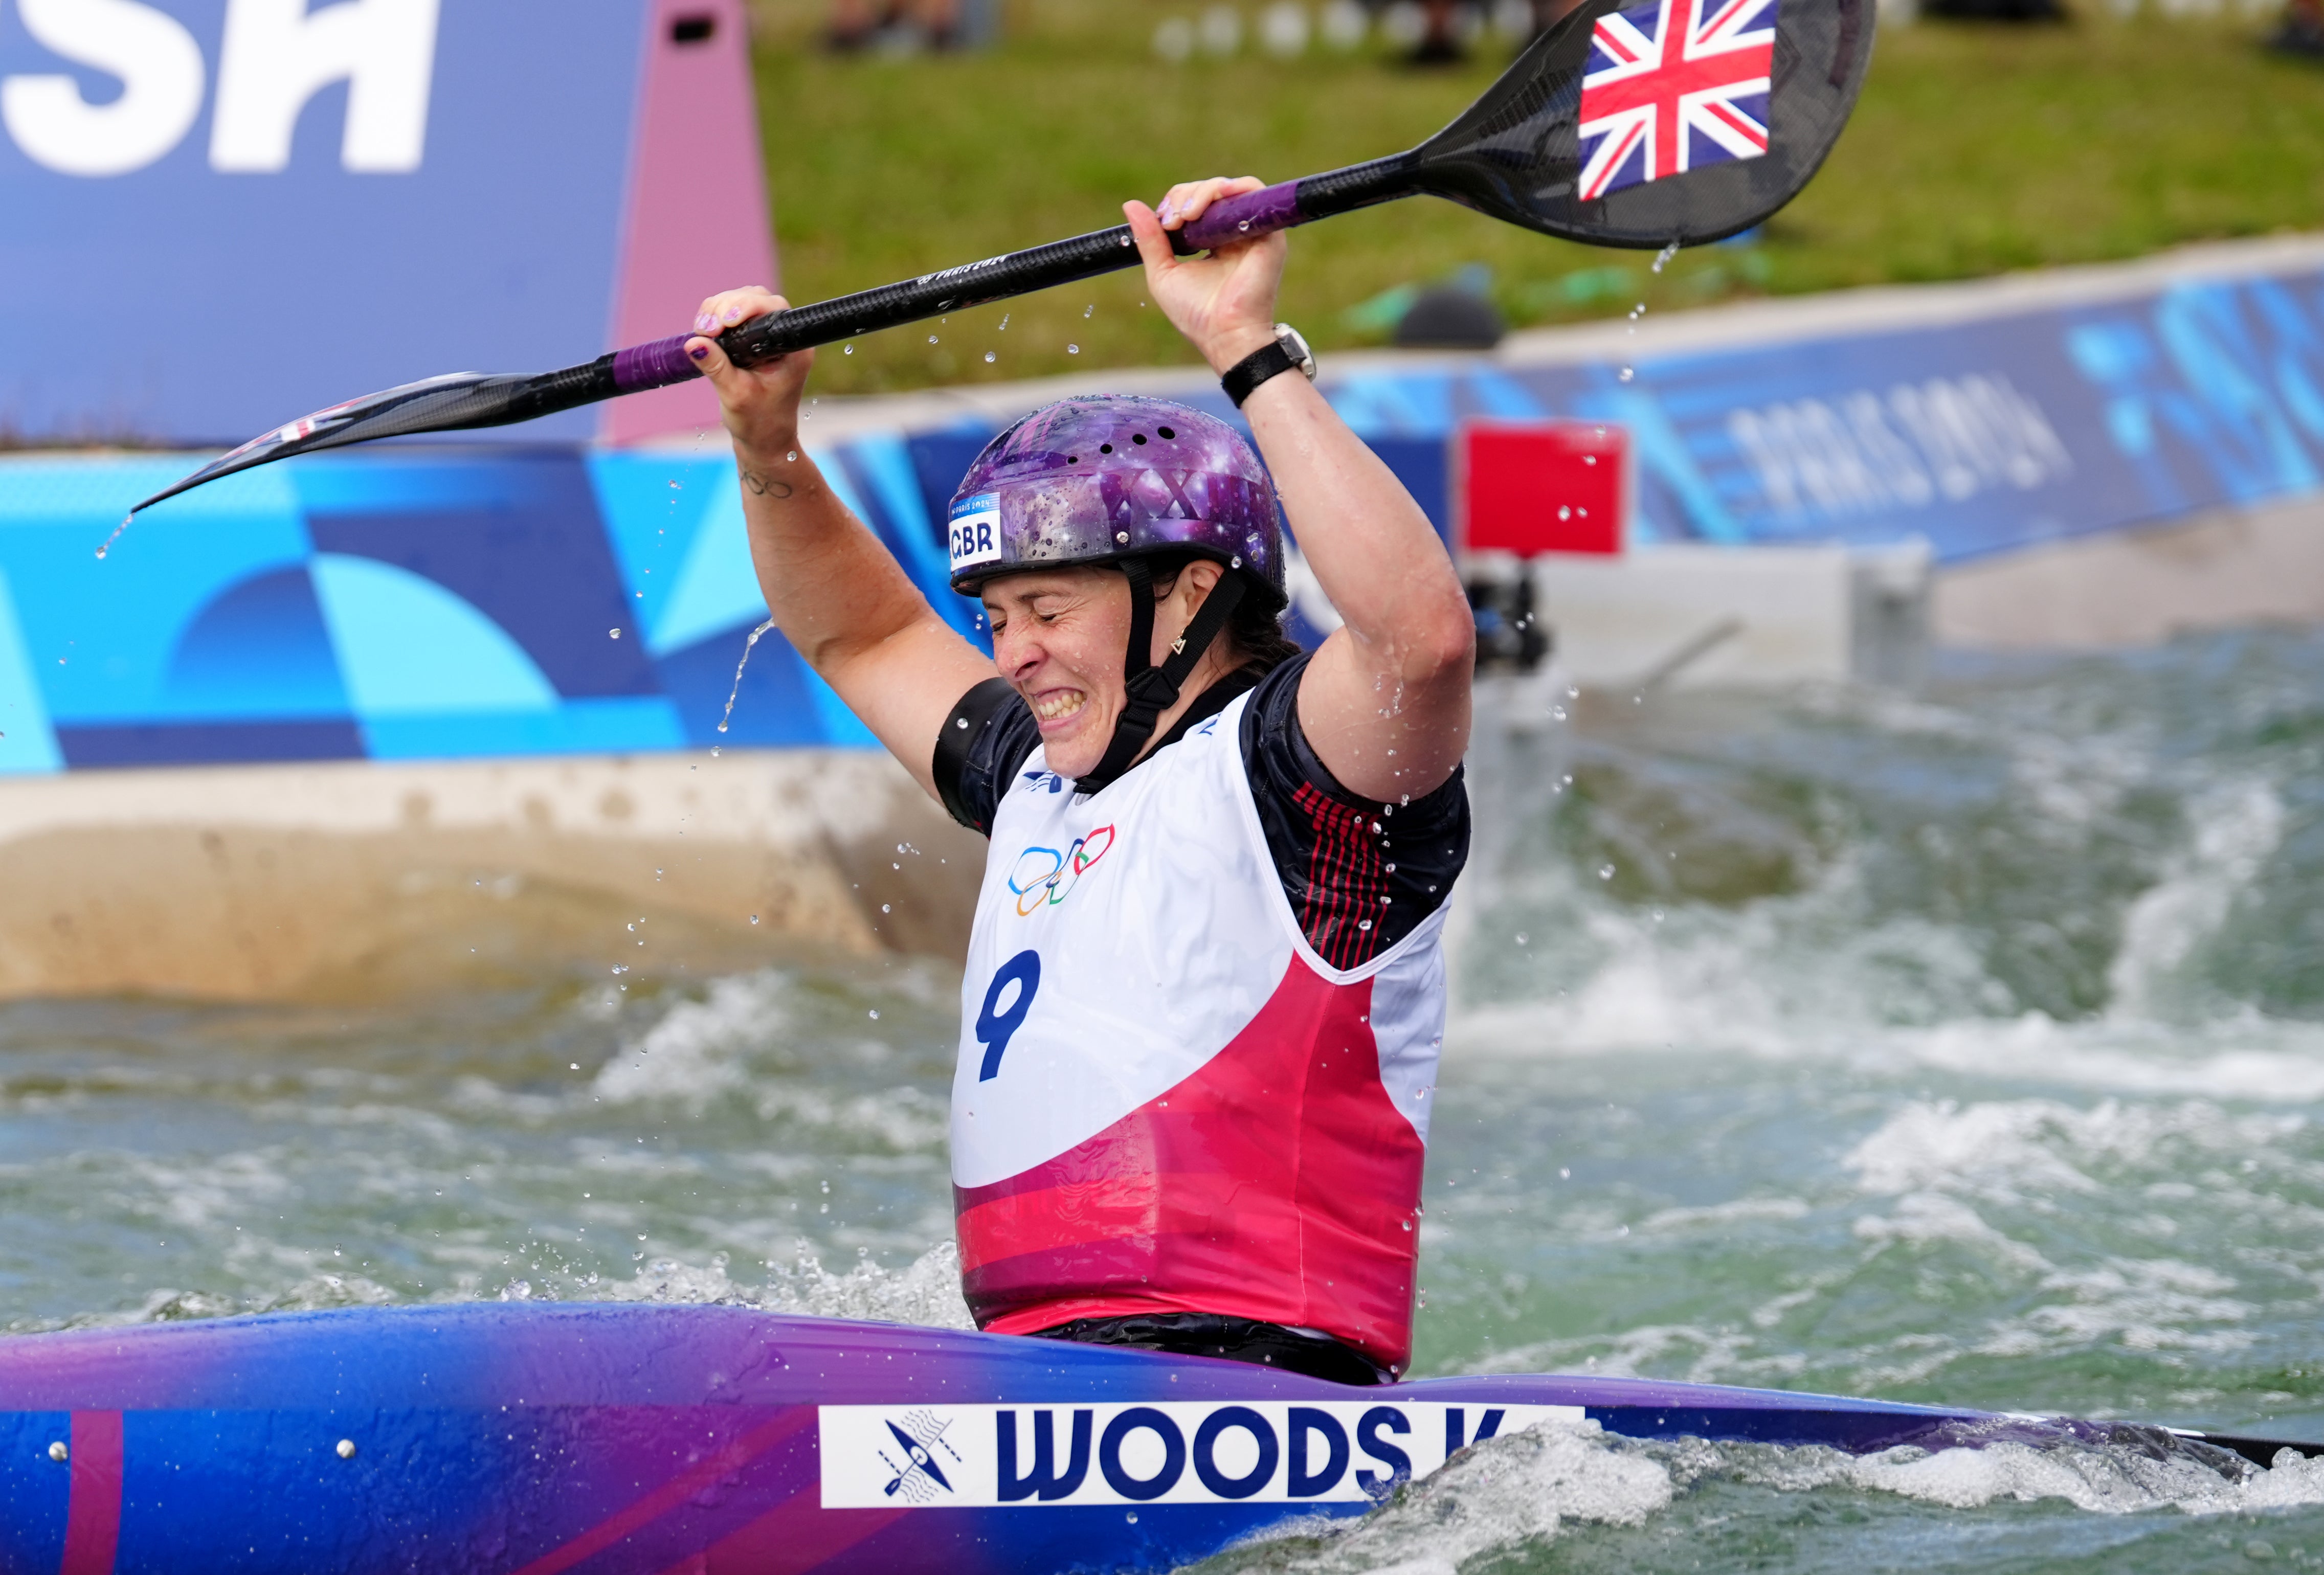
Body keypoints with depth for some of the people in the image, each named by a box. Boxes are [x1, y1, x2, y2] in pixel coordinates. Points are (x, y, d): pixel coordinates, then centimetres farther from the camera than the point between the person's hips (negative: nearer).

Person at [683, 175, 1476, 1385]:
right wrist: (768, 454, 25)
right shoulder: (1042, 786, 26)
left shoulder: (1279, 764, -2)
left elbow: (1421, 634, -23)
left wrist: (1250, 351, -21)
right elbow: (863, 637, 42)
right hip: (1037, 1395, 10)